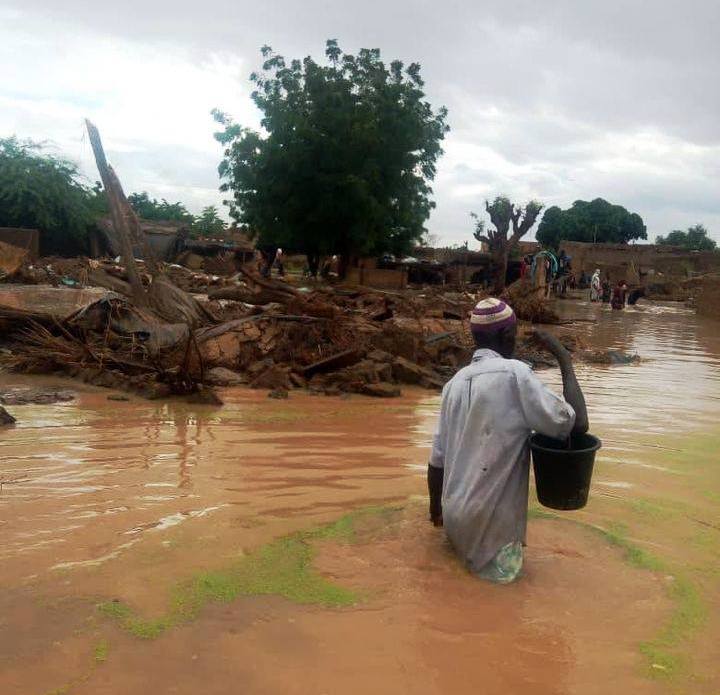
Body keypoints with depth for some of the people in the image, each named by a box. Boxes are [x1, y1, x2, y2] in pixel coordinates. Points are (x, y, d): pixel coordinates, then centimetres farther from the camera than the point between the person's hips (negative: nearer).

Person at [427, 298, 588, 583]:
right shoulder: (514, 373, -16)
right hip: (491, 525, -7)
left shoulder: (455, 383, 4)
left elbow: (437, 460, 10)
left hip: (456, 518, 7)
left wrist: (435, 510, 25)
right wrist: (565, 361, -6)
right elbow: (577, 423, -16)